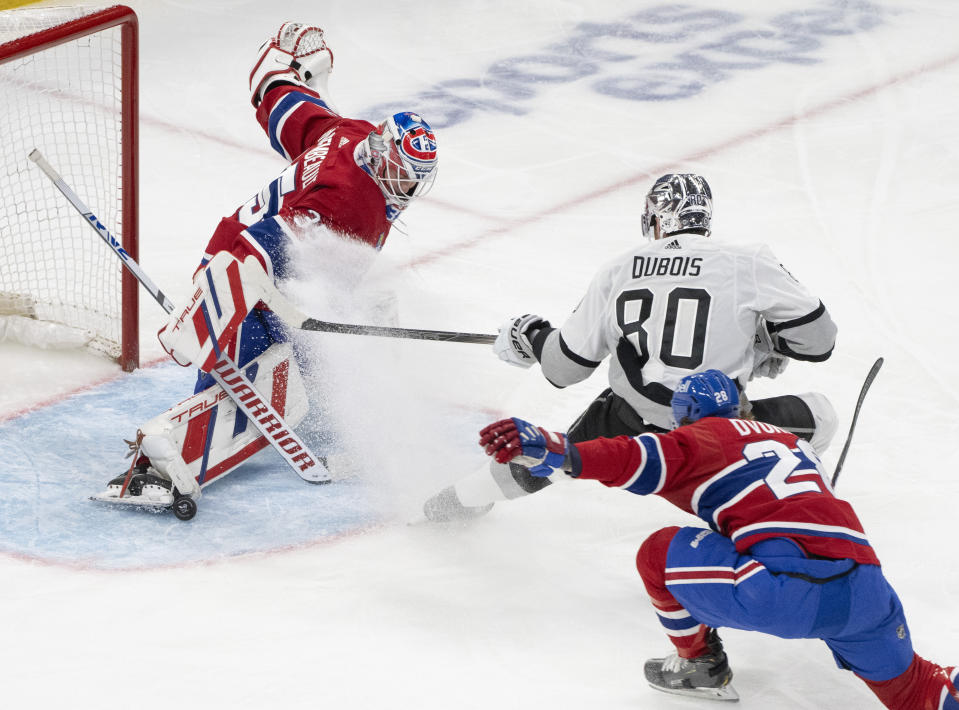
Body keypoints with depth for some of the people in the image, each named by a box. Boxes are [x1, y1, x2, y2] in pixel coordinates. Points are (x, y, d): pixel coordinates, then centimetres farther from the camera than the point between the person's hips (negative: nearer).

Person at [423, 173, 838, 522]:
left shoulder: (617, 272, 6)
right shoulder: (749, 265, -5)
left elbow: (564, 368, 11)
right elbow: (817, 337, -3)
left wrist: (529, 338, 32)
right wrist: (768, 342, 17)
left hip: (627, 433, 3)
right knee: (817, 416, 17)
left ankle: (470, 495, 51)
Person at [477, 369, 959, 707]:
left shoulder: (702, 437, 13)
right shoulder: (789, 441, 34)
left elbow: (644, 461, -6)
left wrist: (555, 453, -16)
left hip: (787, 589, -7)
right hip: (863, 589, 7)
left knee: (660, 554, 14)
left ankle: (701, 667, 25)